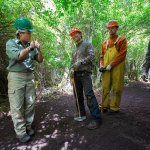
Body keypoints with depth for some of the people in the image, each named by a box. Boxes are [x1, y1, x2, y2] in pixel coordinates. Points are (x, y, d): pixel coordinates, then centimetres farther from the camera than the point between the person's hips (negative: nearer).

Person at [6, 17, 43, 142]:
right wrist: (30, 48, -15)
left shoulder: (30, 45, 8)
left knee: (30, 104, 9)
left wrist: (39, 50, -8)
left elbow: (40, 60, 7)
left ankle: (28, 126, 26)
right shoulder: (11, 43, -3)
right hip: (16, 77, -4)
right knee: (17, 106, 0)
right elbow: (18, 56, -20)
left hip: (30, 77, 5)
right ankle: (21, 132, 11)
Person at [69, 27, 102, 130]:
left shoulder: (87, 45, 5)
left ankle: (97, 119, -12)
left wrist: (80, 62, -16)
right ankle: (81, 114, 24)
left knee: (89, 95, -16)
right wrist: (71, 70, 5)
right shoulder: (75, 50, 25)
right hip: (76, 75, 8)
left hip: (85, 74, -7)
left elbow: (91, 56, -11)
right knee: (78, 95, 10)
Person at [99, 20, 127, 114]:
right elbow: (102, 55, 19)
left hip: (117, 68, -4)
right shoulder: (105, 43, 18)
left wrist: (111, 65, -14)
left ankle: (114, 108, 13)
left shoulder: (122, 40, 4)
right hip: (106, 69, 4)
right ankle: (104, 106, 19)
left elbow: (122, 54, -8)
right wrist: (102, 65, 2)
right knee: (105, 88, 7)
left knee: (116, 88, 1)